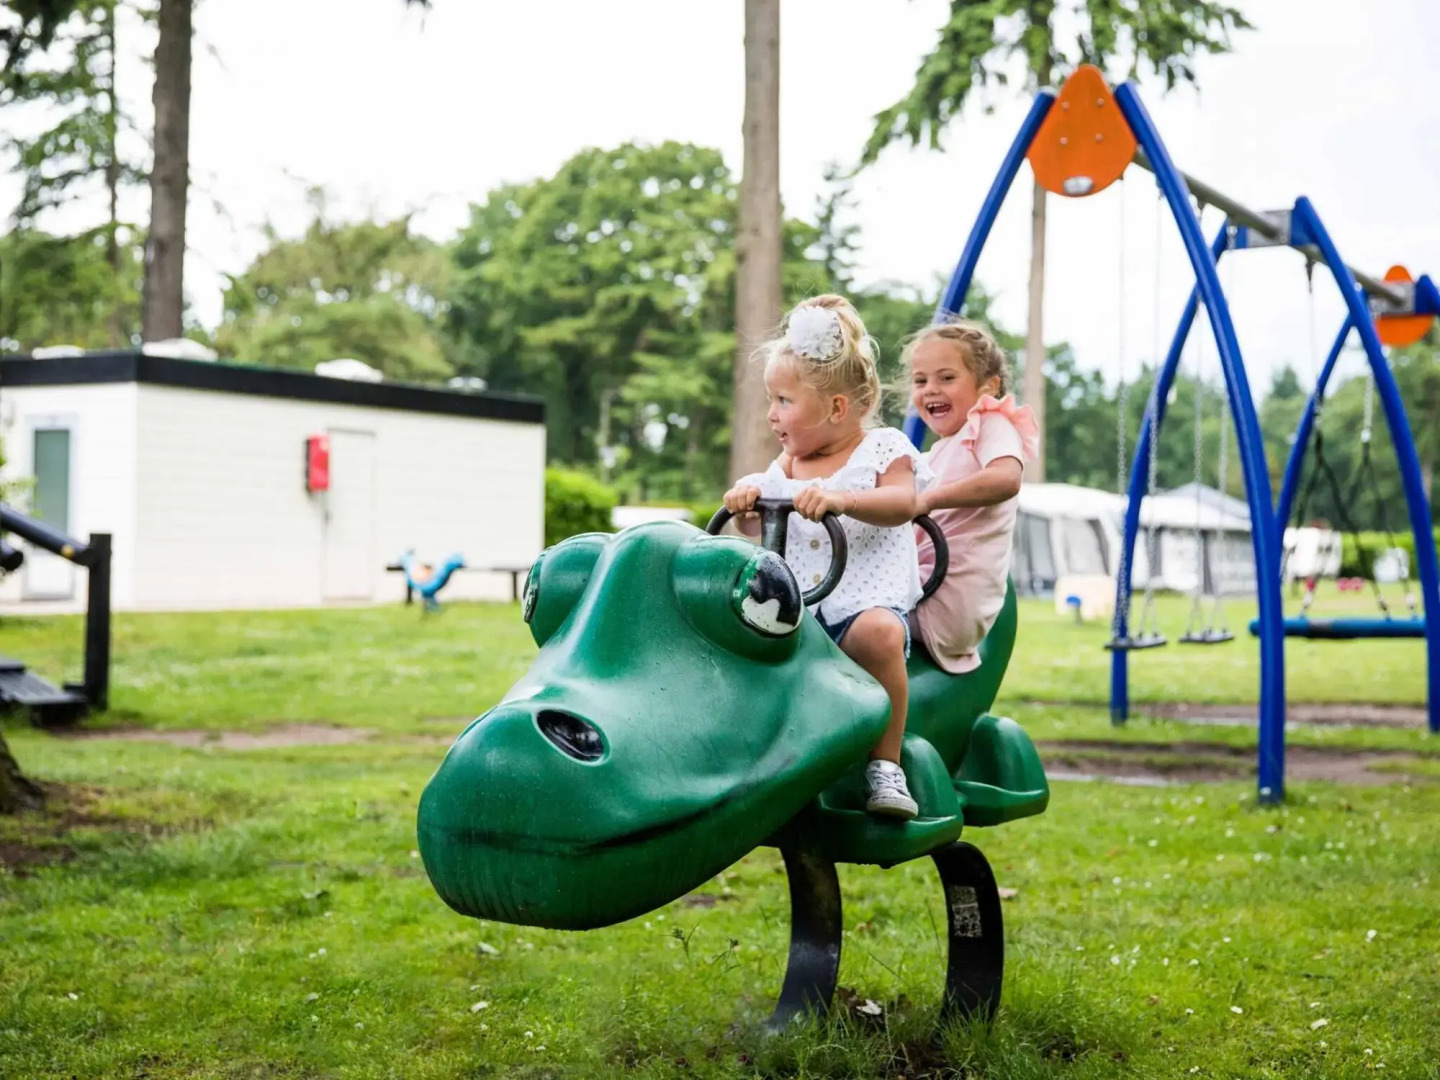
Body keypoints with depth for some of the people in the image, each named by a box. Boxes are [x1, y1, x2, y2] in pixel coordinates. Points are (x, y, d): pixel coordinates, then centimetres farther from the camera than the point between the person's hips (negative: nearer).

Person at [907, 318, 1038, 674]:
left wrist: (925, 500, -27)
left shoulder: (990, 425, -6)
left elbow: (1006, 479, -29)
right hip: (926, 584, 10)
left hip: (951, 600, -10)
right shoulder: (941, 450, 24)